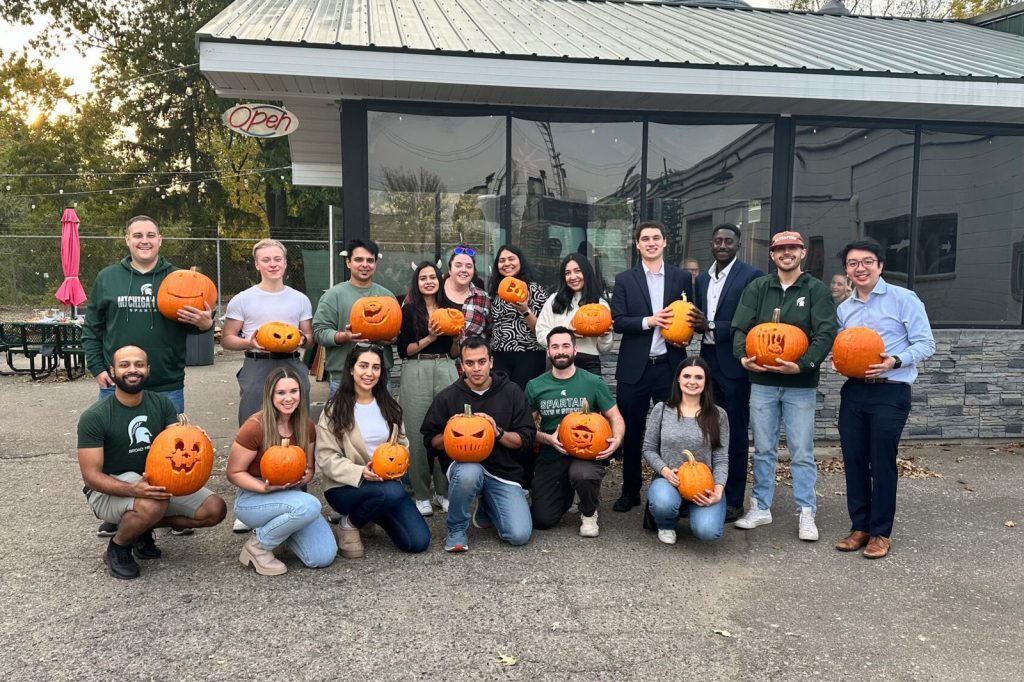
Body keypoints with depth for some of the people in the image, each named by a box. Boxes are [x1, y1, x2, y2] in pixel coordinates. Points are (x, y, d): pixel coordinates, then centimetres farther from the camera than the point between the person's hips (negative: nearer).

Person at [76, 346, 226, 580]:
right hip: (110, 489, -5)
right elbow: (91, 476, -18)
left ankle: (143, 528, 8)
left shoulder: (161, 403, -3)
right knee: (152, 505, -38)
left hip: (154, 480, 5)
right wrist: (133, 490, -36)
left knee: (215, 509, -11)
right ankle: (117, 547, -5)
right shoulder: (94, 417, -16)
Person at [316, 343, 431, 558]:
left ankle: (374, 514, 16)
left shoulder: (388, 406, 9)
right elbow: (326, 457, -10)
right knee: (392, 492, -36)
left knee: (419, 542, -11)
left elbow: (402, 444, 14)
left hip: (387, 482, 5)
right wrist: (360, 472, -26)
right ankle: (349, 523, -7)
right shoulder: (335, 409, -6)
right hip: (345, 486, -5)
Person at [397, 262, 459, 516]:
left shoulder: (449, 309, 14)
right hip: (416, 372, -3)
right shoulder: (409, 310, 4)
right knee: (418, 433, -3)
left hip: (446, 369, 3)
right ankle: (421, 494, 9)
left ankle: (443, 491, 12)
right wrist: (429, 338, -12)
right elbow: (403, 350, -2)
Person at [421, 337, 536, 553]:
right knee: (468, 473, -39)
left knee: (520, 535, -17)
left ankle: (486, 510, 19)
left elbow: (527, 440, 0)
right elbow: (431, 442, 6)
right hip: (463, 465, -1)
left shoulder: (511, 392, 1)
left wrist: (498, 432, -18)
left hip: (503, 471, 2)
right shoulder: (447, 397, 0)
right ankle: (456, 529, -9)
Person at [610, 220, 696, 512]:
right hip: (635, 367, 0)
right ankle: (630, 492, 20)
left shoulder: (682, 277, 8)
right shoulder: (624, 279, 5)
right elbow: (617, 321, -3)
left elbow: (690, 315, 11)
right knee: (632, 432, 7)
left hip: (669, 365, 0)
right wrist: (649, 321, -17)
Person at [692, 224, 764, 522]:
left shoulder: (751, 275, -7)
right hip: (708, 362, 6)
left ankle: (733, 500, 12)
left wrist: (712, 327, -17)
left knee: (735, 433, 3)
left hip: (734, 365, -6)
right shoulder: (703, 279, 14)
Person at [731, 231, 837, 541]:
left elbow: (826, 333, -8)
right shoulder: (757, 288, 7)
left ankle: (806, 514, 14)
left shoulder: (816, 289, 1)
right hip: (762, 381, 2)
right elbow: (740, 328, 2)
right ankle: (760, 507, 21)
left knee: (802, 452, 3)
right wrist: (743, 357, -16)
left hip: (800, 384, -2)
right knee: (763, 449, 10)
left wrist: (802, 365, -22)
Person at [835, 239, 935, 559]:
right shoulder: (844, 308, 12)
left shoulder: (904, 299, -3)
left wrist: (894, 361, -21)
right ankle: (859, 526, 20)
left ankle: (881, 532, 14)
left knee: (882, 463, -1)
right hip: (853, 391, 5)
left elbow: (925, 344, -5)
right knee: (853, 460, 7)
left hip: (890, 392, -5)